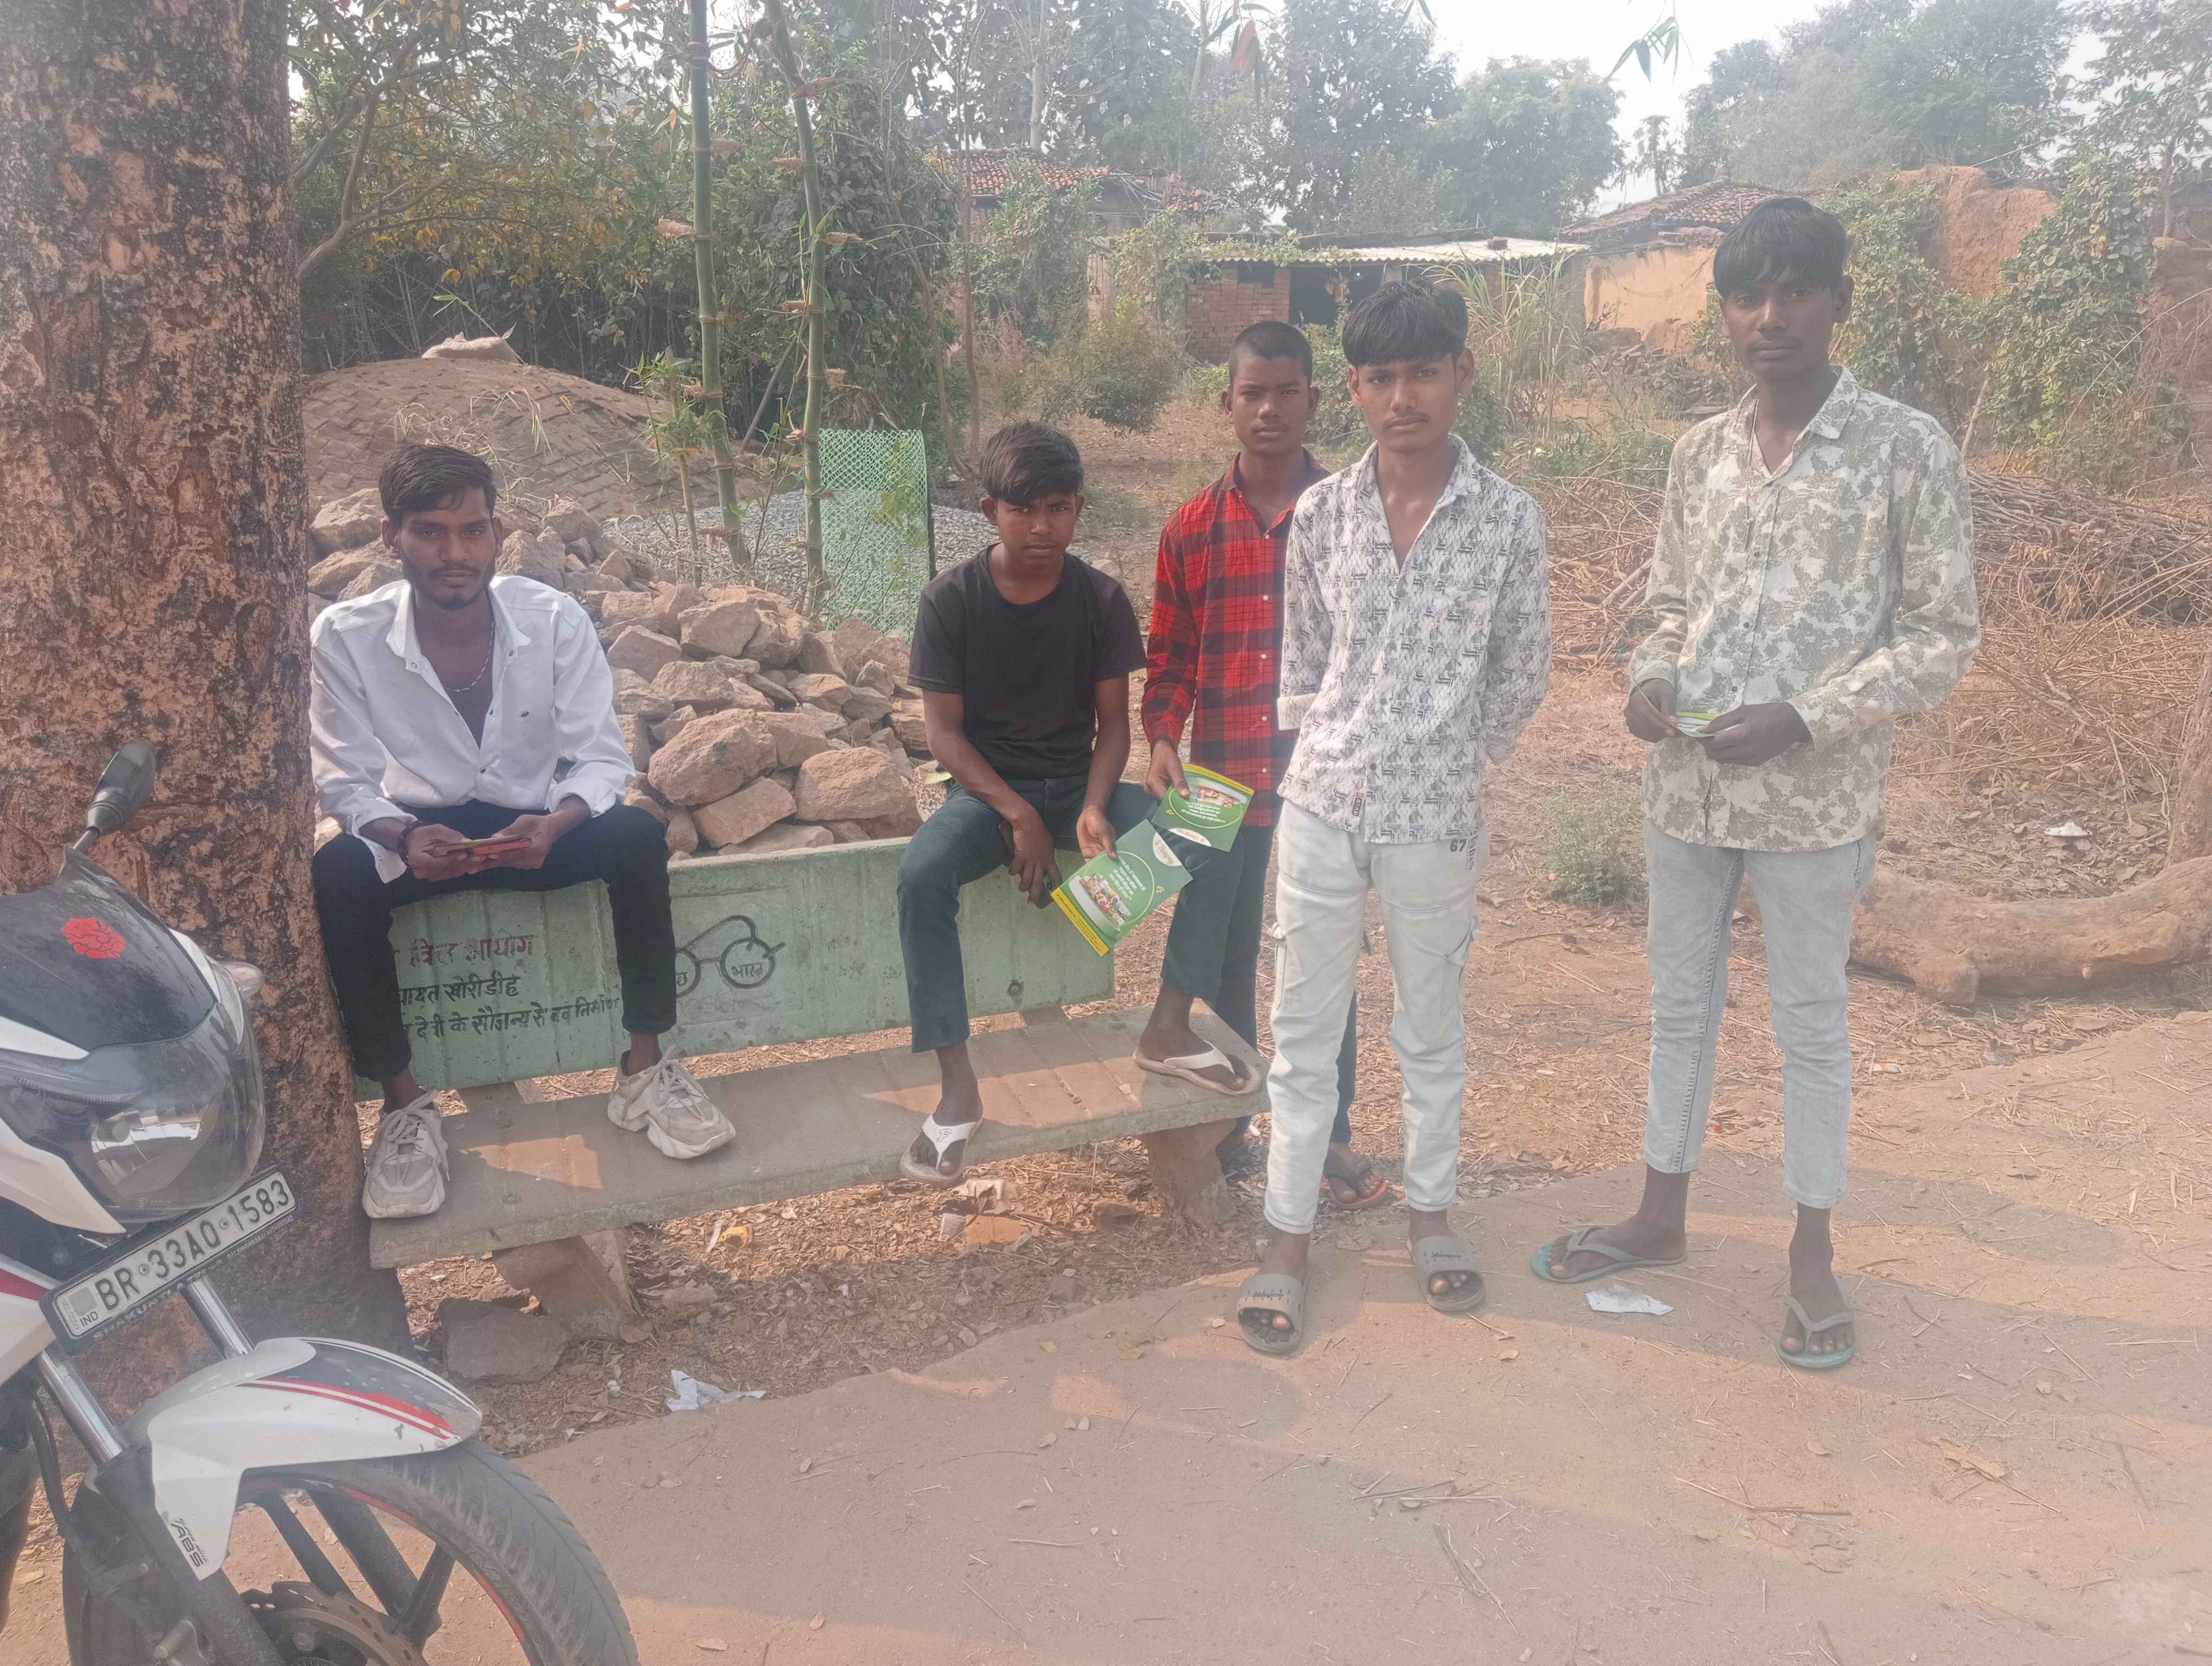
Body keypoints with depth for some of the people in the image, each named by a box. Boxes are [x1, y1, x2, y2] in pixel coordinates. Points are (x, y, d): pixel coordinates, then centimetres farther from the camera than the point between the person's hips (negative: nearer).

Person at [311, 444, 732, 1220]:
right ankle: (403, 1102, -16)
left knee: (636, 837, -30)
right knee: (335, 878, -32)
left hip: (537, 825, 1)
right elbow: (346, 781, -10)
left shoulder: (554, 619, -15)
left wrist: (557, 823, -34)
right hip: (419, 830, 0)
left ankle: (643, 1069, -16)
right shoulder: (344, 635, -15)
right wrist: (403, 837, -32)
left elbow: (602, 755, -12)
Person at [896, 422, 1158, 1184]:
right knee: (921, 872, -34)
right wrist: (1019, 815, -20)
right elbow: (945, 733, -8)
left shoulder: (1102, 599, -3)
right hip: (987, 787, -2)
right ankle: (959, 1089, -30)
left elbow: (1112, 722, 0)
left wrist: (1093, 807, -19)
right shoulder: (950, 599, -9)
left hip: (1079, 782, 3)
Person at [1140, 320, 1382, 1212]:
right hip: (1224, 776, 2)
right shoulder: (1191, 528, 2)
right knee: (1227, 955, 13)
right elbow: (1170, 654, 7)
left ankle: (1331, 1135, 20)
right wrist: (1161, 740, -7)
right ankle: (1230, 1123, 29)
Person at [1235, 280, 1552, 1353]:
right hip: (1322, 805, 1)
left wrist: (1455, 759, 8)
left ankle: (1430, 1211, 35)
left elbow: (1523, 669, 5)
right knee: (1302, 1030, 9)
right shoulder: (1320, 513, -1)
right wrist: (1327, 754, 8)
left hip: (1436, 816, -1)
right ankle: (1287, 1235, 22)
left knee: (1431, 1029, 16)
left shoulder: (1508, 519, -6)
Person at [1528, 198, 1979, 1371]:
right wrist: (1650, 682, -8)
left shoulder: (1907, 449, -8)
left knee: (1811, 1021, 10)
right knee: (1681, 1000, 16)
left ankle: (1812, 1253, 27)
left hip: (1814, 798, -4)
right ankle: (1661, 1215, 33)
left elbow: (1943, 637, -7)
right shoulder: (1701, 452, 6)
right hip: (1685, 785, 4)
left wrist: (1803, 719, -19)